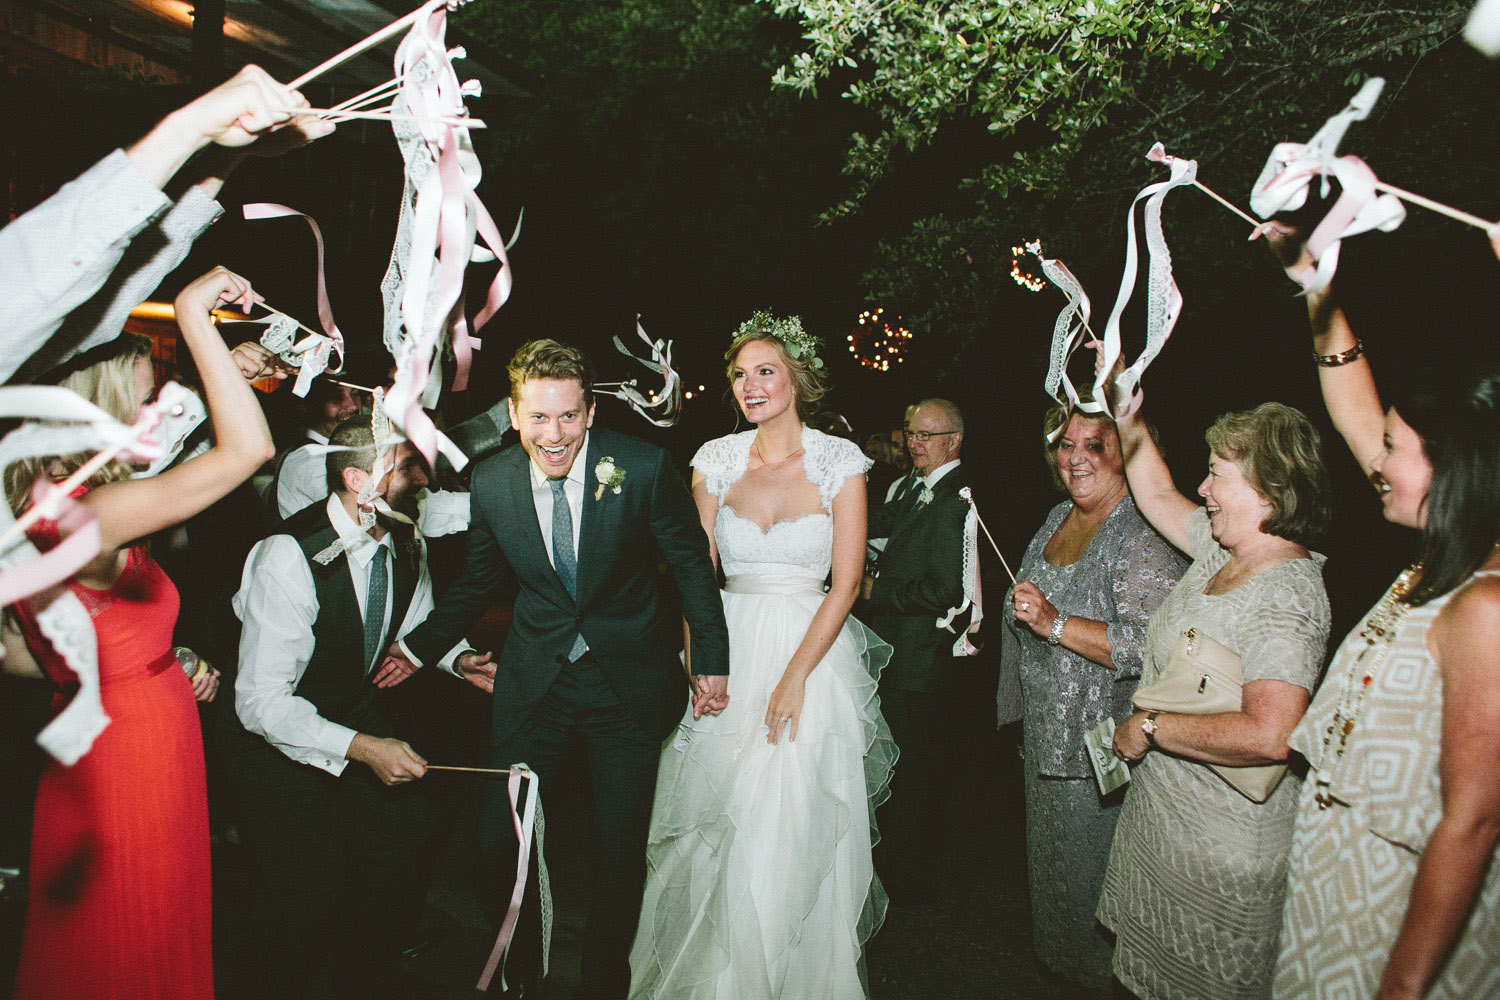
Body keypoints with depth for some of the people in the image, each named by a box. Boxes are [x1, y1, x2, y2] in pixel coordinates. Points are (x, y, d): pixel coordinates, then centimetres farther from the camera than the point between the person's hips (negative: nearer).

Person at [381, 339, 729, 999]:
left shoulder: (643, 468, -16)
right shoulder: (491, 481, -8)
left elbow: (692, 562, -5)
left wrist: (711, 659, -2)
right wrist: (420, 646, 11)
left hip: (628, 678, -2)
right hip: (533, 679, 2)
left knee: (620, 848, 8)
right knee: (499, 840, 5)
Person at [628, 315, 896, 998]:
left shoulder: (839, 461, -5)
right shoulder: (716, 460, 2)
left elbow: (846, 582, -8)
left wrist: (794, 677, -14)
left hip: (813, 650, -2)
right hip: (731, 650, 3)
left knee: (795, 832, 1)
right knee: (717, 831, 9)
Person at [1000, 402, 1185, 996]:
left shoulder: (1144, 535, -22)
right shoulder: (1058, 519, 6)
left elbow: (1154, 645, -32)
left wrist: (1055, 623, -34)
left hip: (1101, 745, -8)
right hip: (1047, 731, 9)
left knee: (1088, 872, 9)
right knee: (1048, 856, 24)